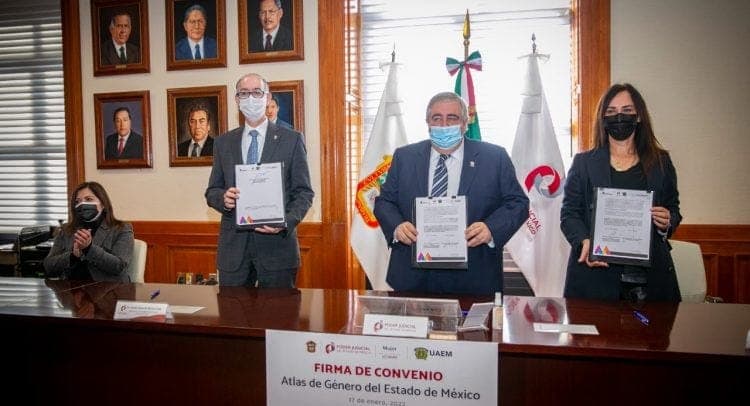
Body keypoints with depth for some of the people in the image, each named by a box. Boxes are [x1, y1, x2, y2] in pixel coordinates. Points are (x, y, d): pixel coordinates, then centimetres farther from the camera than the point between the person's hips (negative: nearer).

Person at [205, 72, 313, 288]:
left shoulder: (291, 139, 3)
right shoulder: (223, 142, 11)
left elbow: (304, 192, 1)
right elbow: (212, 191, 13)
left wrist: (287, 222, -16)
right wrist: (223, 198, -11)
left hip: (277, 243, -2)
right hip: (233, 247, 2)